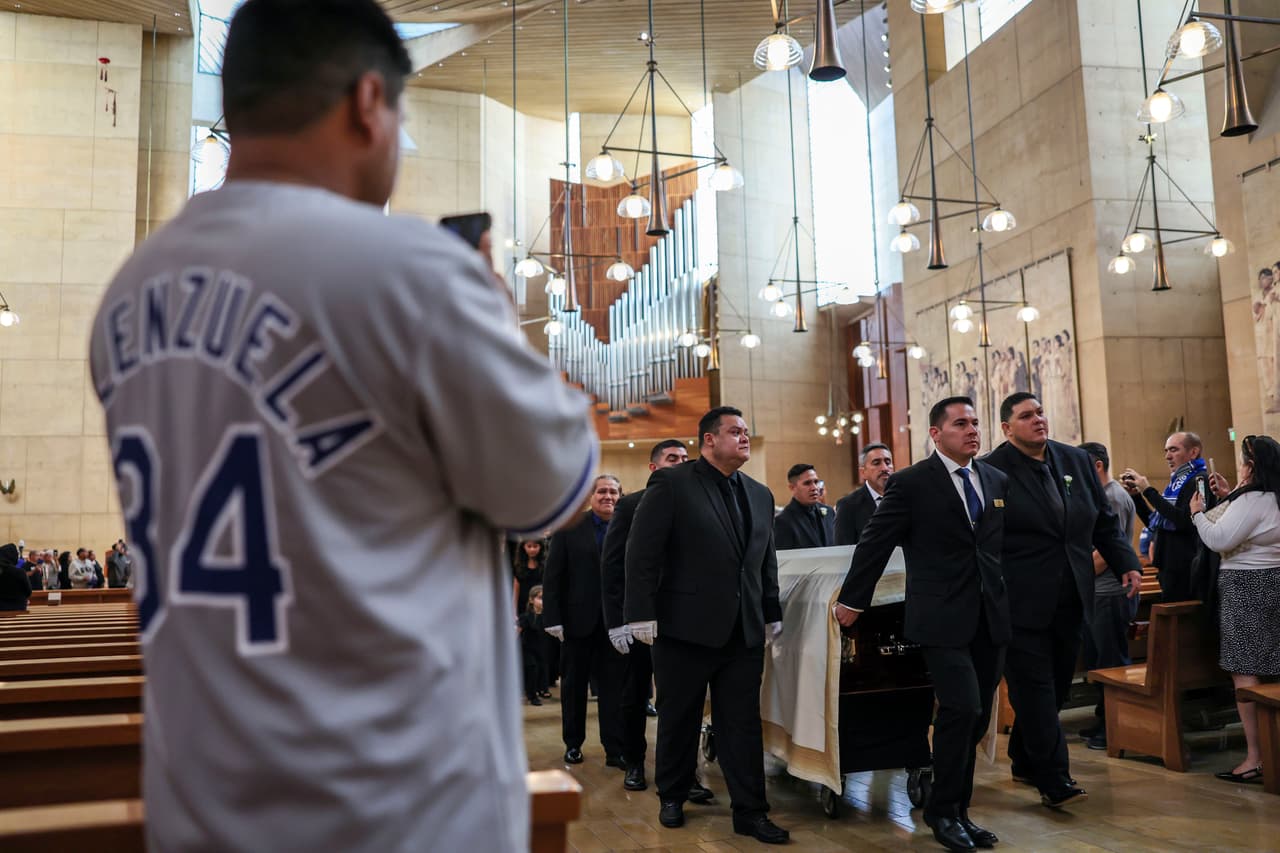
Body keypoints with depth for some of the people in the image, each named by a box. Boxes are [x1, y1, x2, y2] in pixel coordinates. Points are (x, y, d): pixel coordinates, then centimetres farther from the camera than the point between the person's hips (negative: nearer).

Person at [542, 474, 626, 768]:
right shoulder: (570, 527, 0)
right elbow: (553, 575, -2)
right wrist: (552, 618, -8)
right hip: (577, 619, 0)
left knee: (613, 686, 2)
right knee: (574, 684, 12)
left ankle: (615, 749, 8)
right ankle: (573, 743, 27)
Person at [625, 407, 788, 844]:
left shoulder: (760, 495, 12)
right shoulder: (671, 484, -7)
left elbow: (766, 562, 16)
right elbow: (642, 554, -10)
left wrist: (771, 616, 12)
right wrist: (643, 617, -14)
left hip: (744, 632, 4)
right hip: (685, 627, -4)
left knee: (743, 723, 6)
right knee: (678, 719, 11)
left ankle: (750, 811, 15)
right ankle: (672, 797, 30)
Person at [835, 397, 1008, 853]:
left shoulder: (997, 480, 10)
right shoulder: (911, 483, -6)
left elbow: (1002, 542, 19)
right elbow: (875, 542, -4)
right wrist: (852, 599, -1)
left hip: (990, 617, 6)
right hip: (941, 618, -6)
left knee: (977, 717, 10)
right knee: (962, 708, -13)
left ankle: (958, 809, 25)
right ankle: (942, 811, 7)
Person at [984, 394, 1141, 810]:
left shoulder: (1076, 460, 10)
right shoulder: (992, 470, -8)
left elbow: (1104, 522, 15)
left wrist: (1126, 564, 3)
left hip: (1069, 601, 6)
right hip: (1022, 602, -6)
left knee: (1055, 687, 13)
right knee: (1034, 689, -4)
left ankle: (1024, 761, 29)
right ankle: (1053, 779, 1)